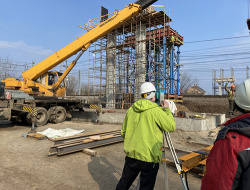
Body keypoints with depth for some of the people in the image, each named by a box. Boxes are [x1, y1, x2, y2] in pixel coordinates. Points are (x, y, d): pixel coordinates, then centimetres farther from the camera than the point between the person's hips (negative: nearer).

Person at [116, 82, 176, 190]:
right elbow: (172, 127, -7)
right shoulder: (156, 110, -14)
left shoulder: (131, 109, 4)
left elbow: (123, 132, 10)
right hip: (149, 157, -5)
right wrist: (167, 110, 5)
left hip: (131, 154, 6)